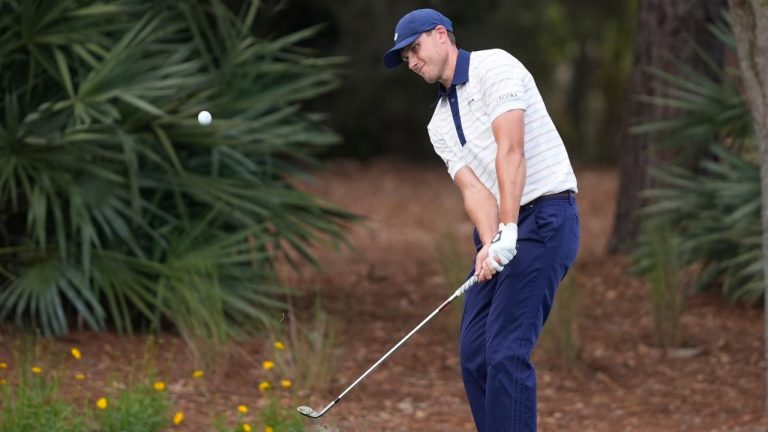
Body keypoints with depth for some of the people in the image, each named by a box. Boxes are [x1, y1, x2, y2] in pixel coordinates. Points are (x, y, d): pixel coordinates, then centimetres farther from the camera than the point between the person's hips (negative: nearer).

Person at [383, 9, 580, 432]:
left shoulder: (494, 66, -7)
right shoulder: (439, 124, 17)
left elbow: (510, 150, -18)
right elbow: (473, 187, 2)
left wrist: (508, 232, -25)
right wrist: (489, 243, -18)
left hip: (544, 217, -9)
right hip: (498, 230, 9)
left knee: (506, 350, -16)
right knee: (474, 353, 4)